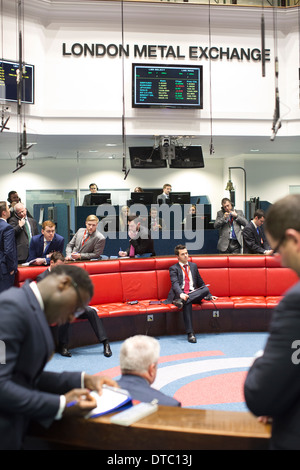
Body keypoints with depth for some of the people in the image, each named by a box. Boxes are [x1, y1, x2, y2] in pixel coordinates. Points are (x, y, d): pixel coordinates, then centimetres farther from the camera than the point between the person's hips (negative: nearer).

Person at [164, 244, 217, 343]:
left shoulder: (193, 266, 23)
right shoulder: (173, 268, 7)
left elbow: (200, 282, 30)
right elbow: (175, 283, -10)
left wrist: (209, 296, 21)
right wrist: (181, 294, -32)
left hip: (194, 294, 4)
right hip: (180, 294, -4)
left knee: (206, 289, -27)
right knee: (187, 303, -39)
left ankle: (181, 301, -39)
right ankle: (190, 333, -43)